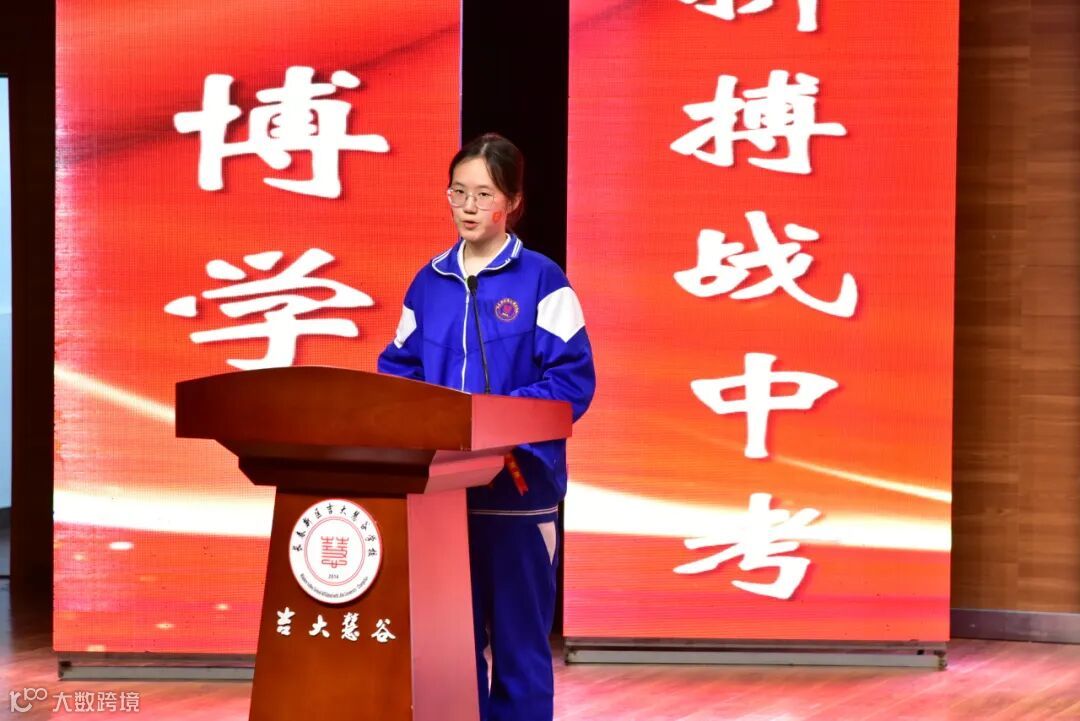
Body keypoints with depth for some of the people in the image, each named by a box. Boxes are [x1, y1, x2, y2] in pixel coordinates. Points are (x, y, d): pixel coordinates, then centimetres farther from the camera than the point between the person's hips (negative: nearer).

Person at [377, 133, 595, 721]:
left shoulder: (541, 281, -4)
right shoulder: (429, 283, 11)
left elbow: (572, 379, -10)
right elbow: (397, 371, 13)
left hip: (516, 485, -4)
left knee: (519, 636, 2)